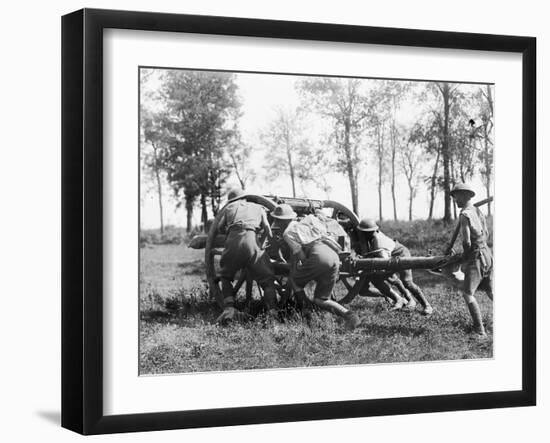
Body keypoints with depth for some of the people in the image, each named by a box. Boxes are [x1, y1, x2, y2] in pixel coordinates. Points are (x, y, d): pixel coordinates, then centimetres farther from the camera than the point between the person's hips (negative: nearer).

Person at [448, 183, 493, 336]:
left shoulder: (465, 215, -15)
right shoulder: (478, 211, 12)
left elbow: (467, 242, -17)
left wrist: (464, 256, 0)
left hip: (476, 256, -9)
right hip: (487, 254, 9)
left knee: (468, 294, -4)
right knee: (491, 292, 17)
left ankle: (480, 330, -7)